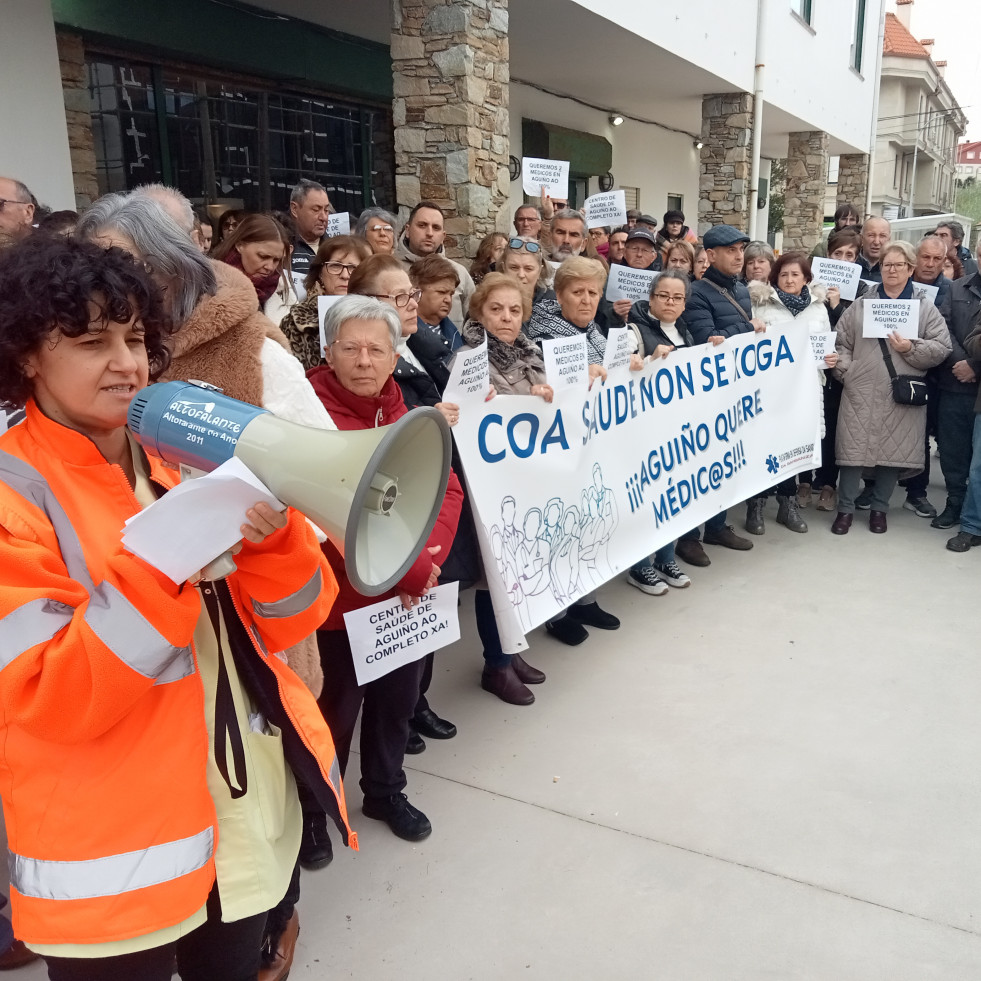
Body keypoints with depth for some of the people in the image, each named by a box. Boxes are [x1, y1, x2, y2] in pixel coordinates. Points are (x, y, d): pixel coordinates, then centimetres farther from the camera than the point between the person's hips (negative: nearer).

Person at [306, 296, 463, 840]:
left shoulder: (405, 416, 6)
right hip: (342, 601, -6)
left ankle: (385, 791, 46)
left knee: (398, 701, 22)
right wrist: (409, 570, -21)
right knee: (336, 711, 11)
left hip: (409, 598, 7)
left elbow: (447, 489, 3)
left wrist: (428, 559, -14)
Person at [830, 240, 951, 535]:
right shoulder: (861, 304, 10)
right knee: (855, 448, 0)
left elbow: (942, 347, 1)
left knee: (894, 451, 6)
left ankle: (879, 507, 23)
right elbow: (841, 342, 8)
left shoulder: (925, 308, 7)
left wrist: (911, 348, -13)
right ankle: (845, 508, 12)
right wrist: (845, 370, -5)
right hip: (861, 393, 0)